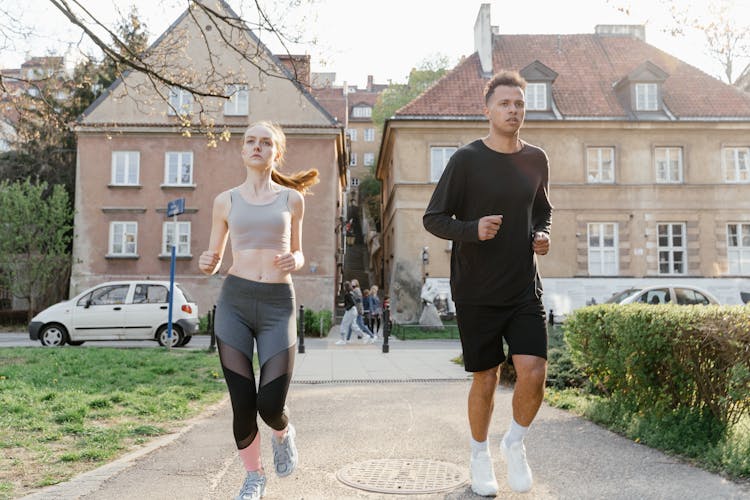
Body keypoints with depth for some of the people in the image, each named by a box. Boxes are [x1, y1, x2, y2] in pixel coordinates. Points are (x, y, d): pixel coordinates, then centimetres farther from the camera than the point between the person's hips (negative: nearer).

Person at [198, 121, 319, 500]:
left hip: (278, 303, -1)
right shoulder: (226, 201, 9)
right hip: (234, 301, 1)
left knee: (271, 405, -6)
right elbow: (215, 259, 15)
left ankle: (283, 434, 33)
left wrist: (295, 261, -6)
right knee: (243, 406, 1)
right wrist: (207, 264, -8)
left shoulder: (292, 199, 8)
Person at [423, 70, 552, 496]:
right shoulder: (466, 160, -8)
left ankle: (516, 443, 21)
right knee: (486, 380, 7)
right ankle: (481, 454, 34)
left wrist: (542, 234, 0)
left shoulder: (536, 159, 6)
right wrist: (473, 230, -23)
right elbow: (433, 219, -5)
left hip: (525, 289, 3)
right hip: (476, 293, -3)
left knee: (534, 373, -10)